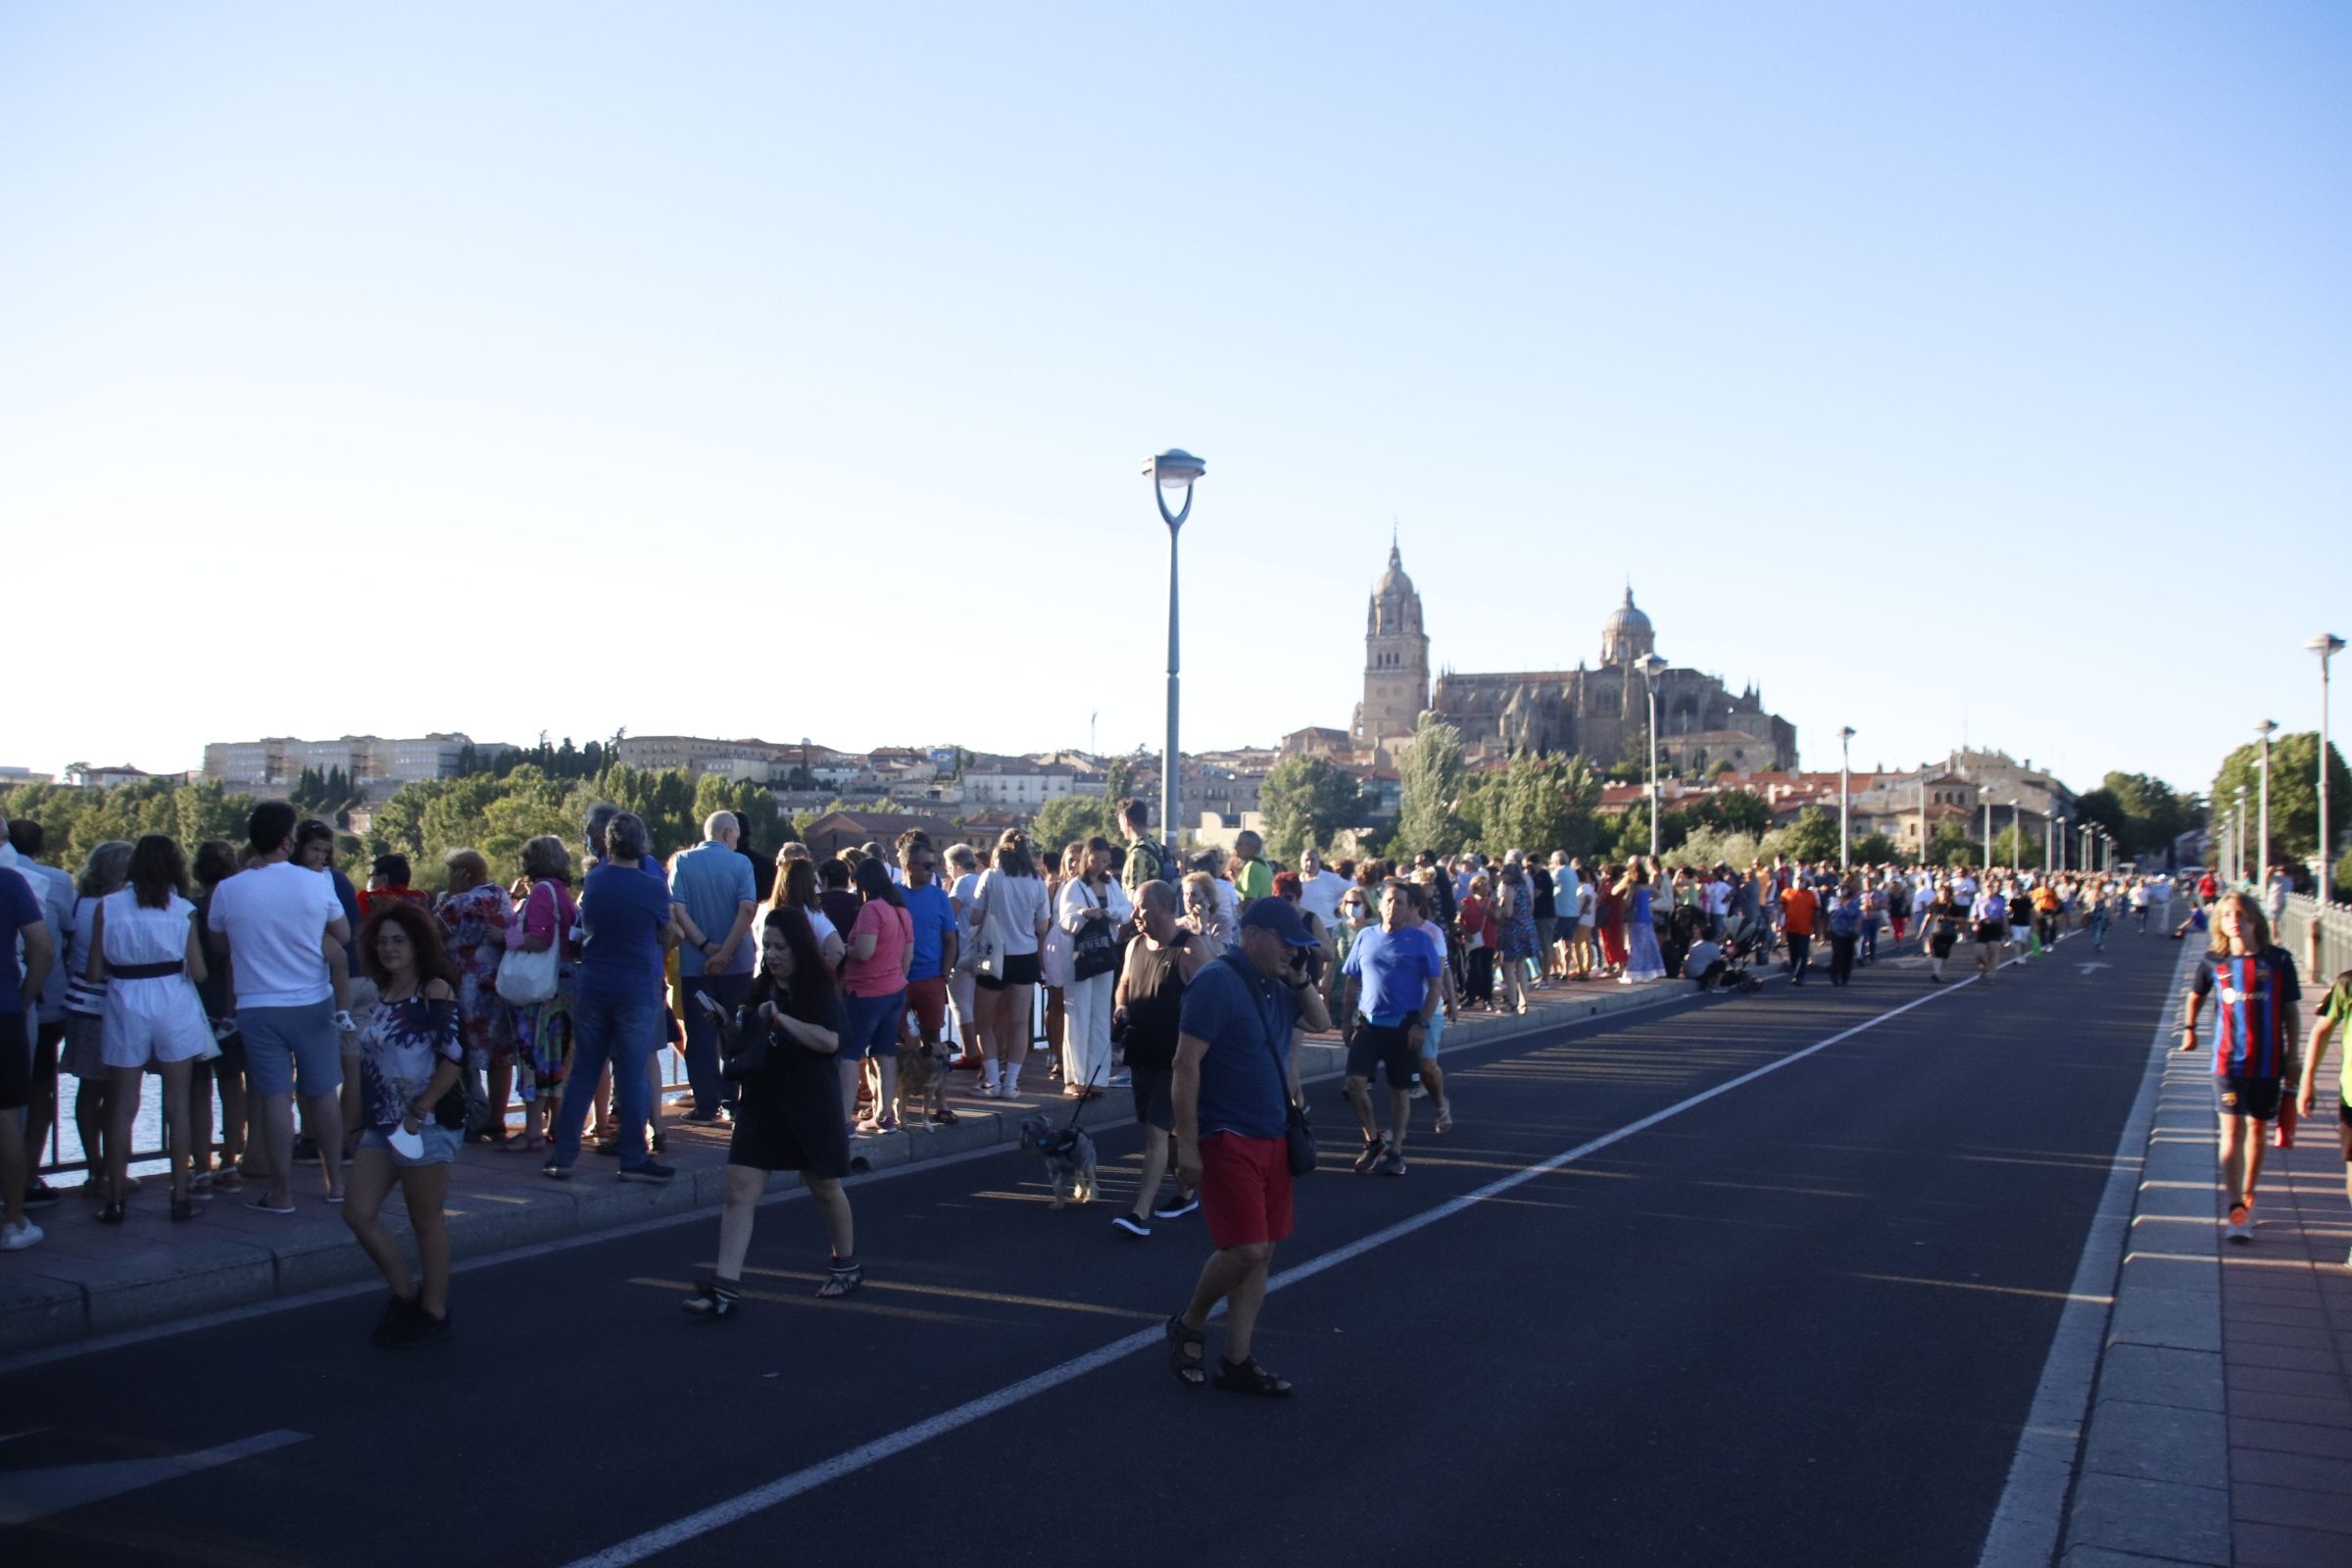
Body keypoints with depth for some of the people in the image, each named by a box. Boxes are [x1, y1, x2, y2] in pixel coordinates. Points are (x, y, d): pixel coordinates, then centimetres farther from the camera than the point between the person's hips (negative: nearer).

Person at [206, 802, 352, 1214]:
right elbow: (343, 937, 4)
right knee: (323, 1094, 11)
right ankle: (335, 1182, 20)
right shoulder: (316, 883, -8)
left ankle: (281, 1193, 5)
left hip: (258, 1007, 0)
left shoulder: (227, 891, -7)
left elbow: (219, 947, 10)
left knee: (276, 1099, 1)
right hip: (314, 1005, 1)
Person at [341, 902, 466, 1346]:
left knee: (426, 1221, 3)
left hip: (427, 1123, -8)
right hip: (382, 1123, 8)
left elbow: (454, 1057, -19)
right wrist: (368, 1116, 15)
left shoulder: (435, 991, -12)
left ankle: (434, 1310, 18)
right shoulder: (383, 996, 12)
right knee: (359, 1213, 6)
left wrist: (419, 1113, -18)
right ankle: (405, 1294, 23)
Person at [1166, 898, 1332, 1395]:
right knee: (1246, 1249, -12)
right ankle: (1189, 1325, 14)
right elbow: (1186, 1064, -18)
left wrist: (1300, 980, 5)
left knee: (1262, 1251, 9)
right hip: (1227, 1139, -8)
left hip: (1272, 1137, 8)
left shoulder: (1277, 984, 10)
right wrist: (1186, 1144, -20)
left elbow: (1321, 1022, 24)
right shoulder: (1218, 981, -15)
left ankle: (1236, 1362, 19)